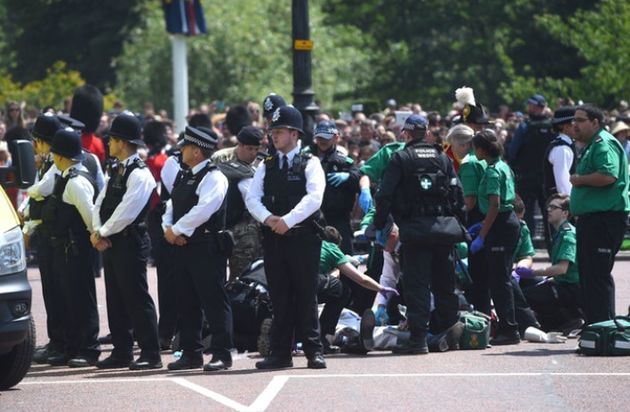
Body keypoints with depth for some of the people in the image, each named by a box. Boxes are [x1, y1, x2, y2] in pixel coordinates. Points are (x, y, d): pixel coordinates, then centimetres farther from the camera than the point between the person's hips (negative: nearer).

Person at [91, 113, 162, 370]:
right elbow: (100, 204, 11)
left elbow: (126, 213, -20)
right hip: (110, 243, 9)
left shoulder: (140, 175, -15)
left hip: (130, 243, -9)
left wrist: (102, 233, -10)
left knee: (137, 299, -8)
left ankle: (150, 354, -6)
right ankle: (121, 352, 18)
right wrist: (97, 232, -5)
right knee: (116, 299, 12)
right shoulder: (117, 171, 15)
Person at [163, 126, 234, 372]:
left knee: (214, 301, -7)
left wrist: (177, 230, -15)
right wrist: (168, 228, -3)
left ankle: (221, 354, -6)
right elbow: (171, 206, 17)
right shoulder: (183, 177, 17)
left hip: (207, 248, -9)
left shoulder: (213, 177, -10)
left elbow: (204, 209, -21)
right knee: (186, 303, 12)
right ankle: (191, 353, 19)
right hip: (184, 248, 9)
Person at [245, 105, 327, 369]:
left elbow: (314, 197, -13)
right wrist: (268, 218, -13)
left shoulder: (309, 164, 0)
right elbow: (252, 198, 6)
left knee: (306, 296, -2)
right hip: (273, 237, 4)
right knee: (280, 298, 5)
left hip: (303, 236, -4)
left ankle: (314, 351, 2)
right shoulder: (266, 166, 14)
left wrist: (288, 220, -21)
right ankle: (281, 353, 8)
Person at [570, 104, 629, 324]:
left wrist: (580, 179, -15)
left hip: (605, 217, -11)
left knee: (598, 274, -11)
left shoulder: (604, 144, -13)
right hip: (590, 219, 11)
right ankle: (593, 324, 21)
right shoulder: (590, 145, 21)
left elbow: (608, 176, -28)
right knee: (587, 275, 15)